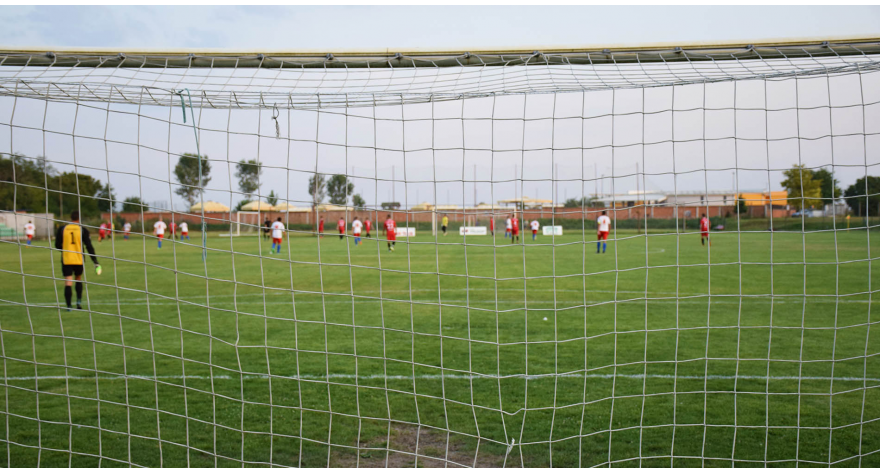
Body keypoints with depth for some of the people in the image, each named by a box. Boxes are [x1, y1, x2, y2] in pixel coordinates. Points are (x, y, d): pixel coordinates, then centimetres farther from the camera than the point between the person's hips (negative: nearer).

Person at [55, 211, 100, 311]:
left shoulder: (62, 229, 1)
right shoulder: (82, 230, -3)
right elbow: (89, 247, -5)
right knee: (78, 279, 21)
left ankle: (68, 306, -10)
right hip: (79, 260, 1)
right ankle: (79, 301, 9)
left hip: (66, 260, 0)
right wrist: (95, 262, -3)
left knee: (68, 282, -2)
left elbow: (57, 245, 6)